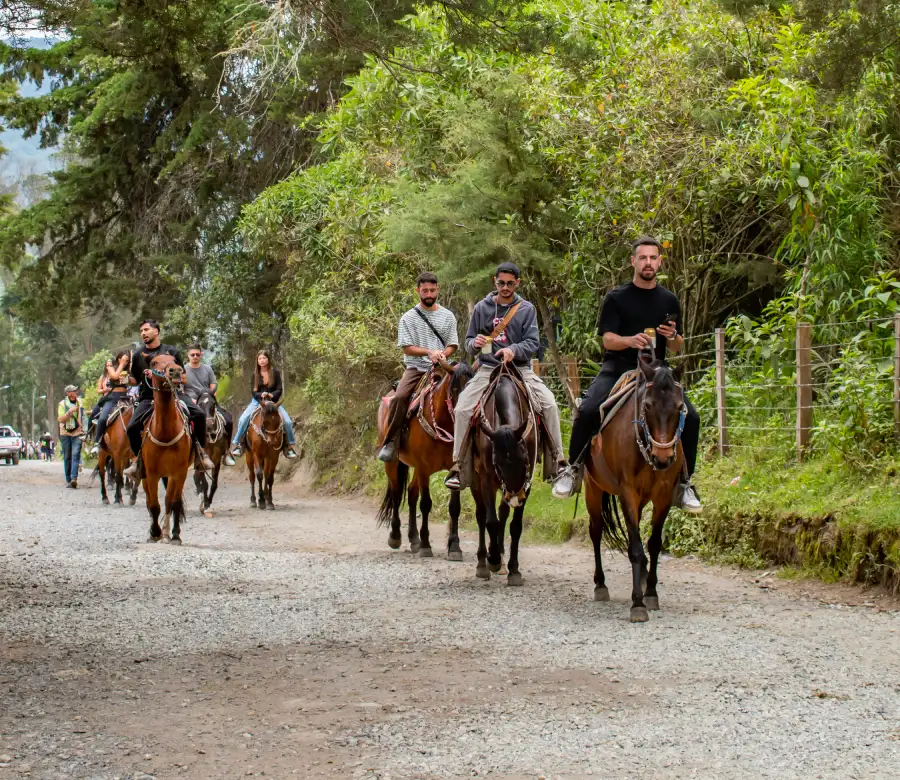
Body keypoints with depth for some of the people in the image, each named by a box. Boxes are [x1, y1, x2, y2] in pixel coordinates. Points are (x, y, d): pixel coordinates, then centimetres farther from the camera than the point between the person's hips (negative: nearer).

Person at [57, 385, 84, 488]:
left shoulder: (79, 402, 10)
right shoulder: (62, 404, -2)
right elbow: (60, 419, -13)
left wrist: (82, 429, 13)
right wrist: (69, 411, -24)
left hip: (77, 434, 1)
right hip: (65, 434, -1)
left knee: (75, 455, -15)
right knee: (67, 457, 4)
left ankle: (74, 478, -26)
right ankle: (68, 480, 12)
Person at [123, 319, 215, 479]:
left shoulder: (171, 352, 5)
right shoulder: (138, 355, 10)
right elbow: (135, 380, 15)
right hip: (148, 397, 1)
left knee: (199, 414, -23)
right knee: (132, 427, -21)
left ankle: (200, 450, -3)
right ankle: (139, 457, 6)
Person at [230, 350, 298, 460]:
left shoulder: (275, 372, -3)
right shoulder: (255, 374, 1)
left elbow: (279, 390, -4)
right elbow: (253, 391, -1)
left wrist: (272, 395, -24)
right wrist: (261, 395, -22)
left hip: (273, 401, -1)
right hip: (257, 401, 1)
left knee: (287, 421, -18)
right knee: (243, 419, -22)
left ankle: (289, 446, 1)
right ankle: (236, 443, -8)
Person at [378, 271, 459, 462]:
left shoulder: (447, 316, 11)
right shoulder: (408, 318, 6)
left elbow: (452, 345, 10)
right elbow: (406, 347, -1)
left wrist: (443, 354, -12)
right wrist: (429, 352, -16)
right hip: (416, 368, -1)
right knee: (399, 397, -27)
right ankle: (391, 442, -19)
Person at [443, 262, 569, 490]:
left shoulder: (527, 309, 3)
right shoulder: (482, 308, 6)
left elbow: (532, 343, -4)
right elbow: (468, 342, 11)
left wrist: (514, 350, -23)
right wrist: (474, 344, -13)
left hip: (520, 368, 0)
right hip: (488, 369, 0)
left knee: (549, 404, -19)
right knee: (462, 408, -19)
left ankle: (559, 460, -9)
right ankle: (457, 465, -10)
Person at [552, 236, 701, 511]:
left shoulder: (669, 301, 11)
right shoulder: (616, 298, 3)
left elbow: (677, 349, 14)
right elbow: (608, 340, -6)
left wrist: (672, 337, -10)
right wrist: (630, 340, -27)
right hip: (617, 368, -2)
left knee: (690, 417, -16)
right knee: (587, 410, -27)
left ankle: (684, 482, 0)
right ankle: (574, 468, -5)